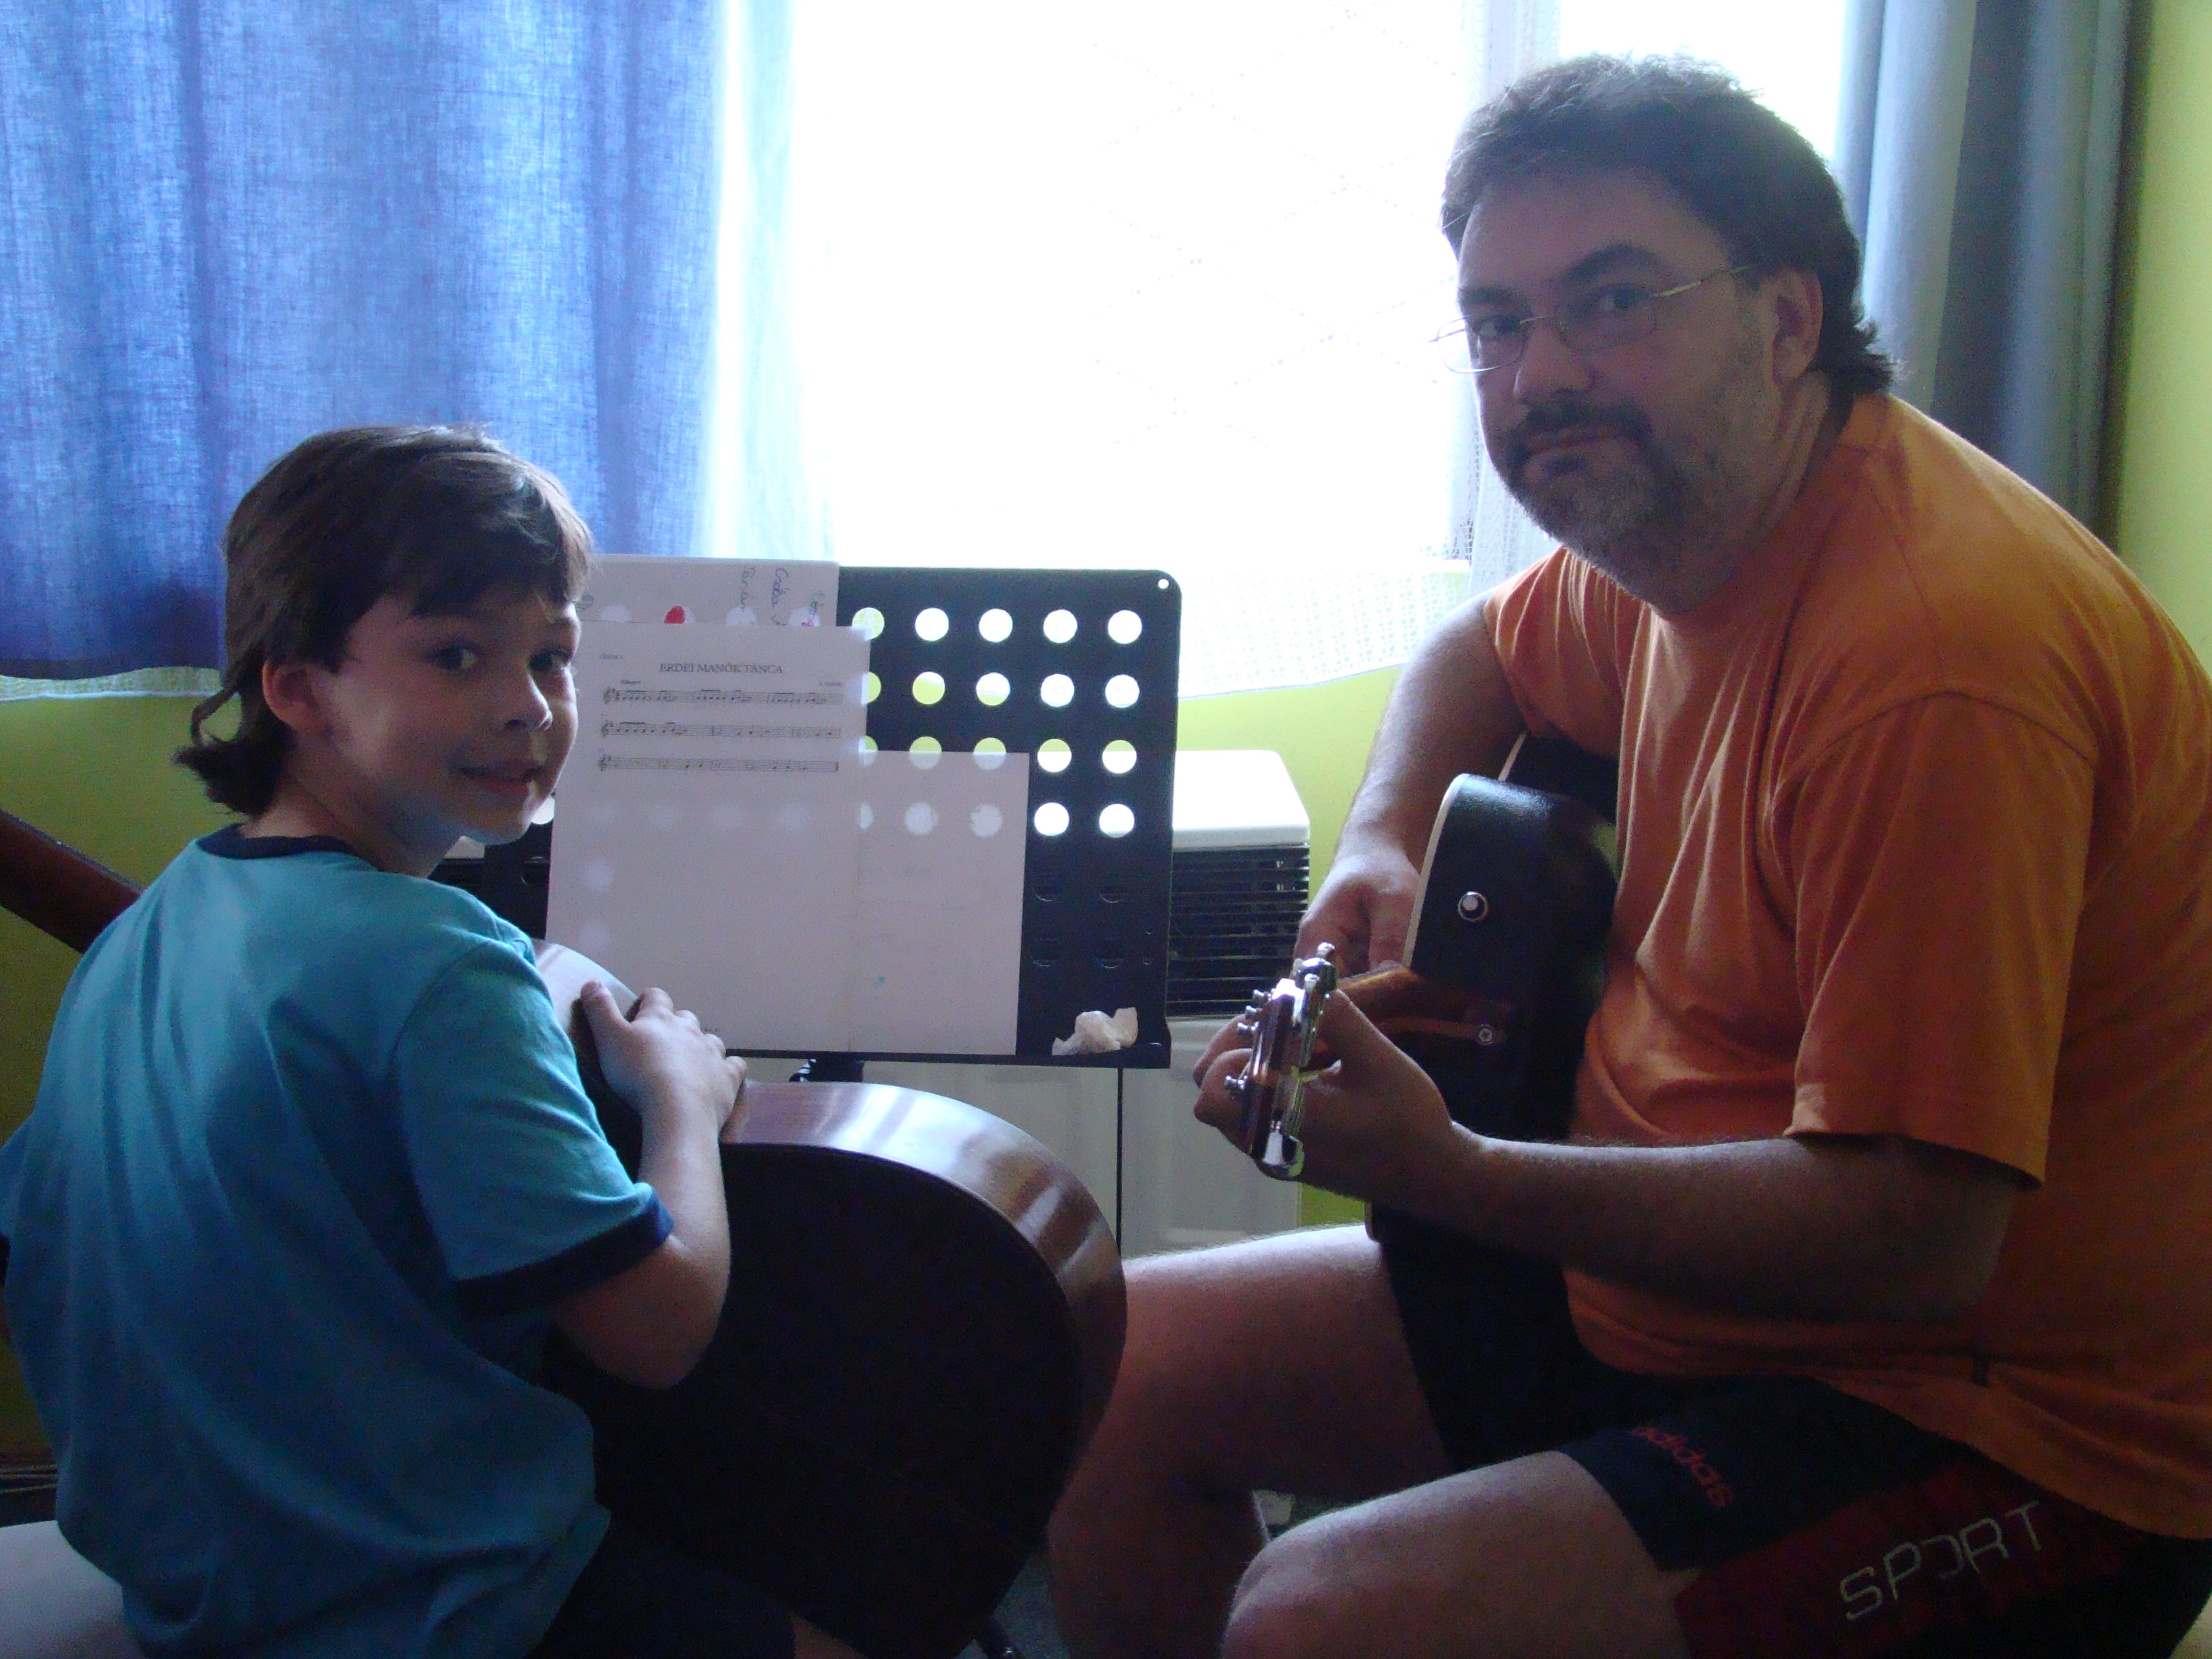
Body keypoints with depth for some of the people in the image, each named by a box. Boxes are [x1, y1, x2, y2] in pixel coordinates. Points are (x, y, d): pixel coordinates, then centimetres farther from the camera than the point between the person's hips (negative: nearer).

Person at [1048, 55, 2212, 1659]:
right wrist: (1382, 839, 8)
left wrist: (1444, 1171, -26)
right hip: (1664, 1276, 9)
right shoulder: (1676, 525, 4)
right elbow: (1486, 651, 28)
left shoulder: (1935, 654, -27)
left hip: (1989, 1417, -9)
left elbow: (1910, 1238, -29)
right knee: (1112, 1364, 6)